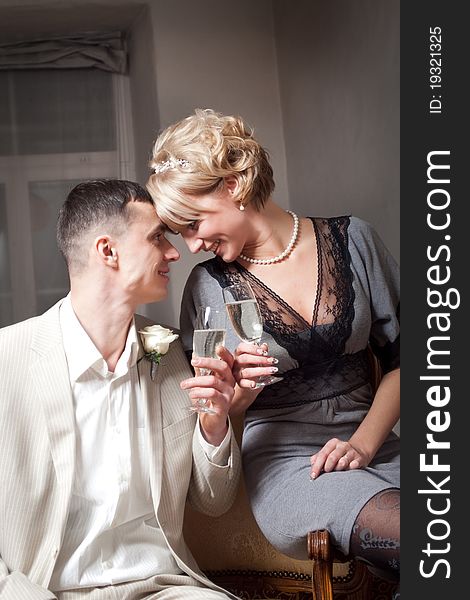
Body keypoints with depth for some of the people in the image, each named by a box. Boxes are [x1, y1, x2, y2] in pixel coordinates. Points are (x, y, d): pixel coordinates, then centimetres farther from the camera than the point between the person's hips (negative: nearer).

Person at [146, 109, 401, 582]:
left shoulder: (351, 239, 2)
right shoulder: (206, 285, 1)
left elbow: (398, 359, 6)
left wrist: (364, 442, -7)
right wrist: (239, 390, -14)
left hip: (372, 448, 3)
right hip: (283, 461, -3)